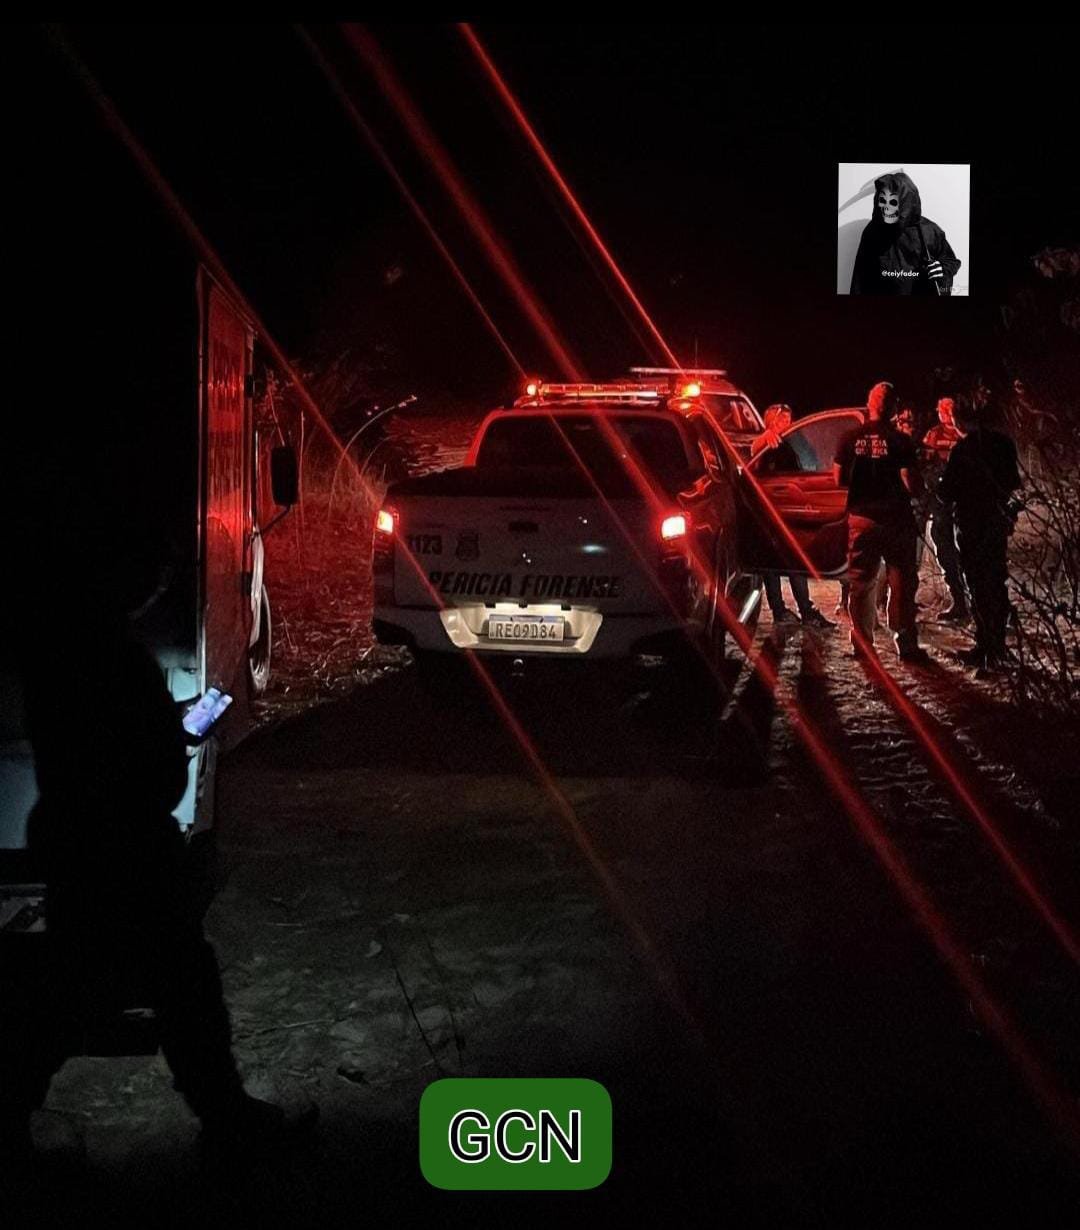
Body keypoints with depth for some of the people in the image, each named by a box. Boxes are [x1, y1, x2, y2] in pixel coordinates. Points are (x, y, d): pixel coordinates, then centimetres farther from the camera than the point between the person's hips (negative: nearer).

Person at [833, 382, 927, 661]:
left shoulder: (850, 439, -1)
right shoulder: (900, 442, -10)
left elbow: (839, 479, 3)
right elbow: (912, 485, -14)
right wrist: (918, 489, 8)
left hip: (860, 518, 3)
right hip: (896, 520, -3)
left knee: (861, 584, 11)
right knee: (901, 584, 3)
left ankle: (861, 643, 13)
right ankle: (906, 645, 3)